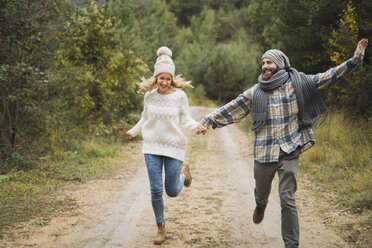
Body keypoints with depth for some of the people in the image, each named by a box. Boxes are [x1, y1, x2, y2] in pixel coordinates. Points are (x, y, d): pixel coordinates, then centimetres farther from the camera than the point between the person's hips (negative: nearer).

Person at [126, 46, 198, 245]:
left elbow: (186, 121, -6)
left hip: (174, 147, -2)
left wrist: (197, 126, -26)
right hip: (152, 147, 2)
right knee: (156, 190, -2)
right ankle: (161, 227, 18)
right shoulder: (149, 95, -1)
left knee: (172, 191, 4)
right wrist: (133, 132, 28)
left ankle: (183, 172, 39)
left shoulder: (180, 96, -10)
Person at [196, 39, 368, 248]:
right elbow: (230, 110, 7)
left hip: (289, 152, -2)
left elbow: (329, 76, -2)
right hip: (264, 152, 2)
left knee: (288, 200, -7)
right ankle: (261, 205, 57)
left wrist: (357, 58, -6)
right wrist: (208, 122, 3)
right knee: (261, 194, 19)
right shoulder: (255, 92, 4)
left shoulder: (297, 83, -1)